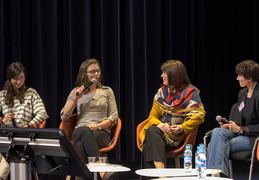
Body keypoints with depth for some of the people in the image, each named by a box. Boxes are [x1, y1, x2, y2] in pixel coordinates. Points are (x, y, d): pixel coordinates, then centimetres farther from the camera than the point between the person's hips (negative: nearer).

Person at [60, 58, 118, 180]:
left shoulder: (107, 91, 18)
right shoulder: (76, 92, 19)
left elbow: (114, 117, 9)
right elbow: (63, 116, 11)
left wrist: (98, 126, -9)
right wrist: (75, 98, 0)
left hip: (102, 133, 0)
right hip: (79, 132, 0)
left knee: (81, 145, -38)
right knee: (85, 131, -41)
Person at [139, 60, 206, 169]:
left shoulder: (191, 92, 5)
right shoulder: (161, 92, 20)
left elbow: (198, 116, -5)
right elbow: (152, 116, 16)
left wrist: (182, 128, -22)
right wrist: (159, 124, -10)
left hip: (179, 136, -4)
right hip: (160, 132, 4)